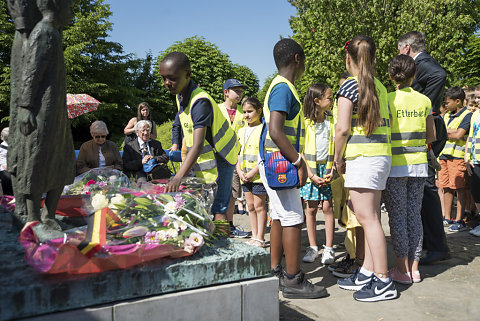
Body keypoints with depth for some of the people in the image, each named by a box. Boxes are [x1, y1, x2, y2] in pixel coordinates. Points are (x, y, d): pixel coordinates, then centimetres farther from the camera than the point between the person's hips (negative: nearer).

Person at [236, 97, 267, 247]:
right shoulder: (241, 131, 14)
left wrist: (254, 172, -18)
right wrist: (239, 171, 2)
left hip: (259, 175, -7)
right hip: (245, 176, 7)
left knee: (259, 206, -1)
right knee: (250, 206, 12)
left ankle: (260, 238, 7)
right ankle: (254, 236, 21)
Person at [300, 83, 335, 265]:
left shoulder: (332, 120, 6)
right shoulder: (305, 122, -2)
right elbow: (301, 151, -3)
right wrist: (311, 174, -11)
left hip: (328, 168, 1)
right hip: (310, 169, -1)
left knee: (327, 207, -1)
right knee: (311, 208, 3)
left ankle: (329, 248, 8)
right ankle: (313, 247, 15)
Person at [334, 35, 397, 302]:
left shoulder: (349, 85, -7)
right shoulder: (379, 87, 15)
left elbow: (343, 128, -13)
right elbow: (383, 123, 16)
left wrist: (338, 158, 0)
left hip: (362, 157, -8)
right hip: (381, 154, 8)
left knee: (367, 218, -4)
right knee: (370, 217, 11)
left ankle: (383, 281, 1)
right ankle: (367, 272, 20)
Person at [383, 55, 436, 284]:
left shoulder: (388, 99, -9)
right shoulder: (424, 100, 4)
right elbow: (431, 136, 10)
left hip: (395, 165, -4)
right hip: (419, 164, 4)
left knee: (397, 216, 3)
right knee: (414, 215, 11)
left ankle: (403, 269, 10)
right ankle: (414, 267, 18)